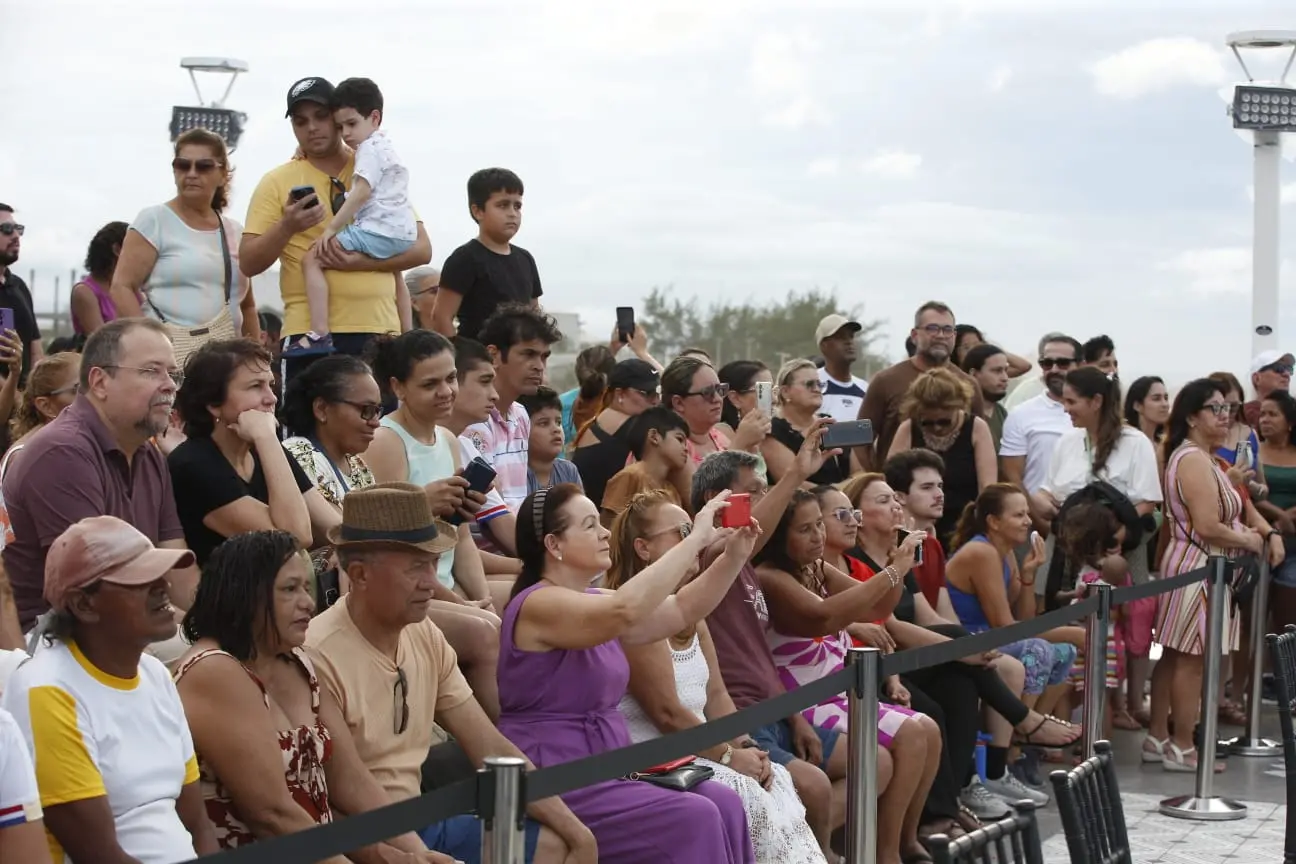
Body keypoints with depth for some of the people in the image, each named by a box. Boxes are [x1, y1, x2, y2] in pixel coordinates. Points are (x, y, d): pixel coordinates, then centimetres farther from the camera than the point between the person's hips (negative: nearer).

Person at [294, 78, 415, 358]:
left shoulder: (370, 148, -8)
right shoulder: (384, 147, 24)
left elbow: (361, 193, -21)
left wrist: (330, 229, -23)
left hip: (378, 231, -11)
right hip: (402, 234, 11)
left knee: (312, 259, -15)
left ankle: (319, 335, -26)